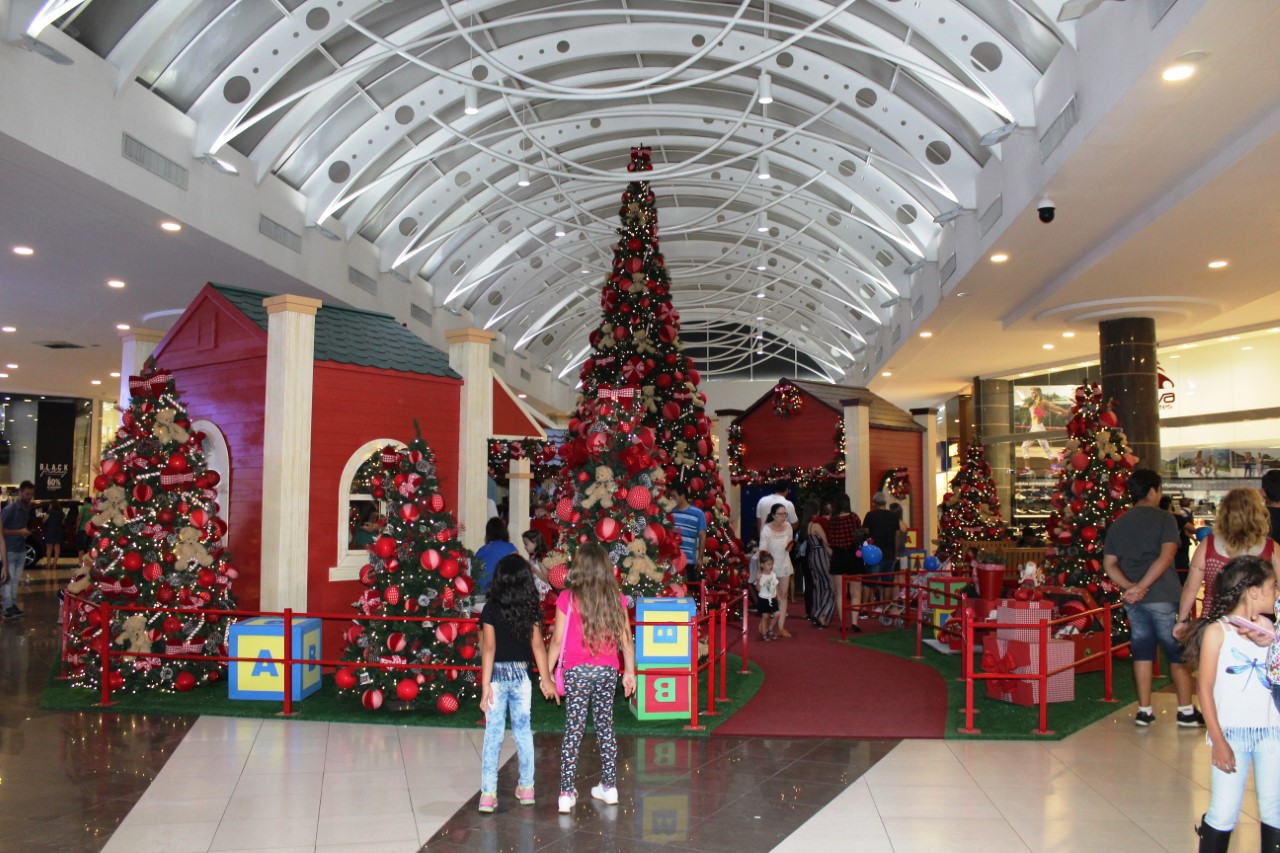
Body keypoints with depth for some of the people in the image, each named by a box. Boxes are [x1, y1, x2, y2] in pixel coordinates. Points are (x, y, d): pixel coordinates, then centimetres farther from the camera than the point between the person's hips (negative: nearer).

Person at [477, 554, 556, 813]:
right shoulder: (531, 610, -3)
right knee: (523, 731, 15)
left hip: (497, 675, -2)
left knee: (493, 734, 3)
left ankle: (488, 793, 3)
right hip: (521, 675, 2)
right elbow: (538, 645, -3)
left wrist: (485, 685, -12)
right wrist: (546, 679, 4)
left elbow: (489, 649, -13)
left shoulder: (491, 611, -10)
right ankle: (526, 787, 25)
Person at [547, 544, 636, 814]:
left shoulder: (568, 599, -9)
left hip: (577, 672, -3)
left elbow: (557, 640, -8)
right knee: (605, 726, 14)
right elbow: (625, 639, 3)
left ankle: (567, 793, 4)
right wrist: (630, 672, 14)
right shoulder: (616, 598, -1)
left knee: (573, 731, 3)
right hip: (607, 671, 3)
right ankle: (609, 787, 22)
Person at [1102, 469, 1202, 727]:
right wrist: (1142, 586, -19)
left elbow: (1109, 565, 4)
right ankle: (1186, 711, 13)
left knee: (1142, 654, 10)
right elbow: (1166, 557, -19)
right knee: (1179, 654, 8)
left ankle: (1144, 711, 13)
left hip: (1134, 600, 5)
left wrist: (1130, 587, -7)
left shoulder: (1118, 524, 10)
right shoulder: (1164, 518, -6)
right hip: (1163, 598, -5)